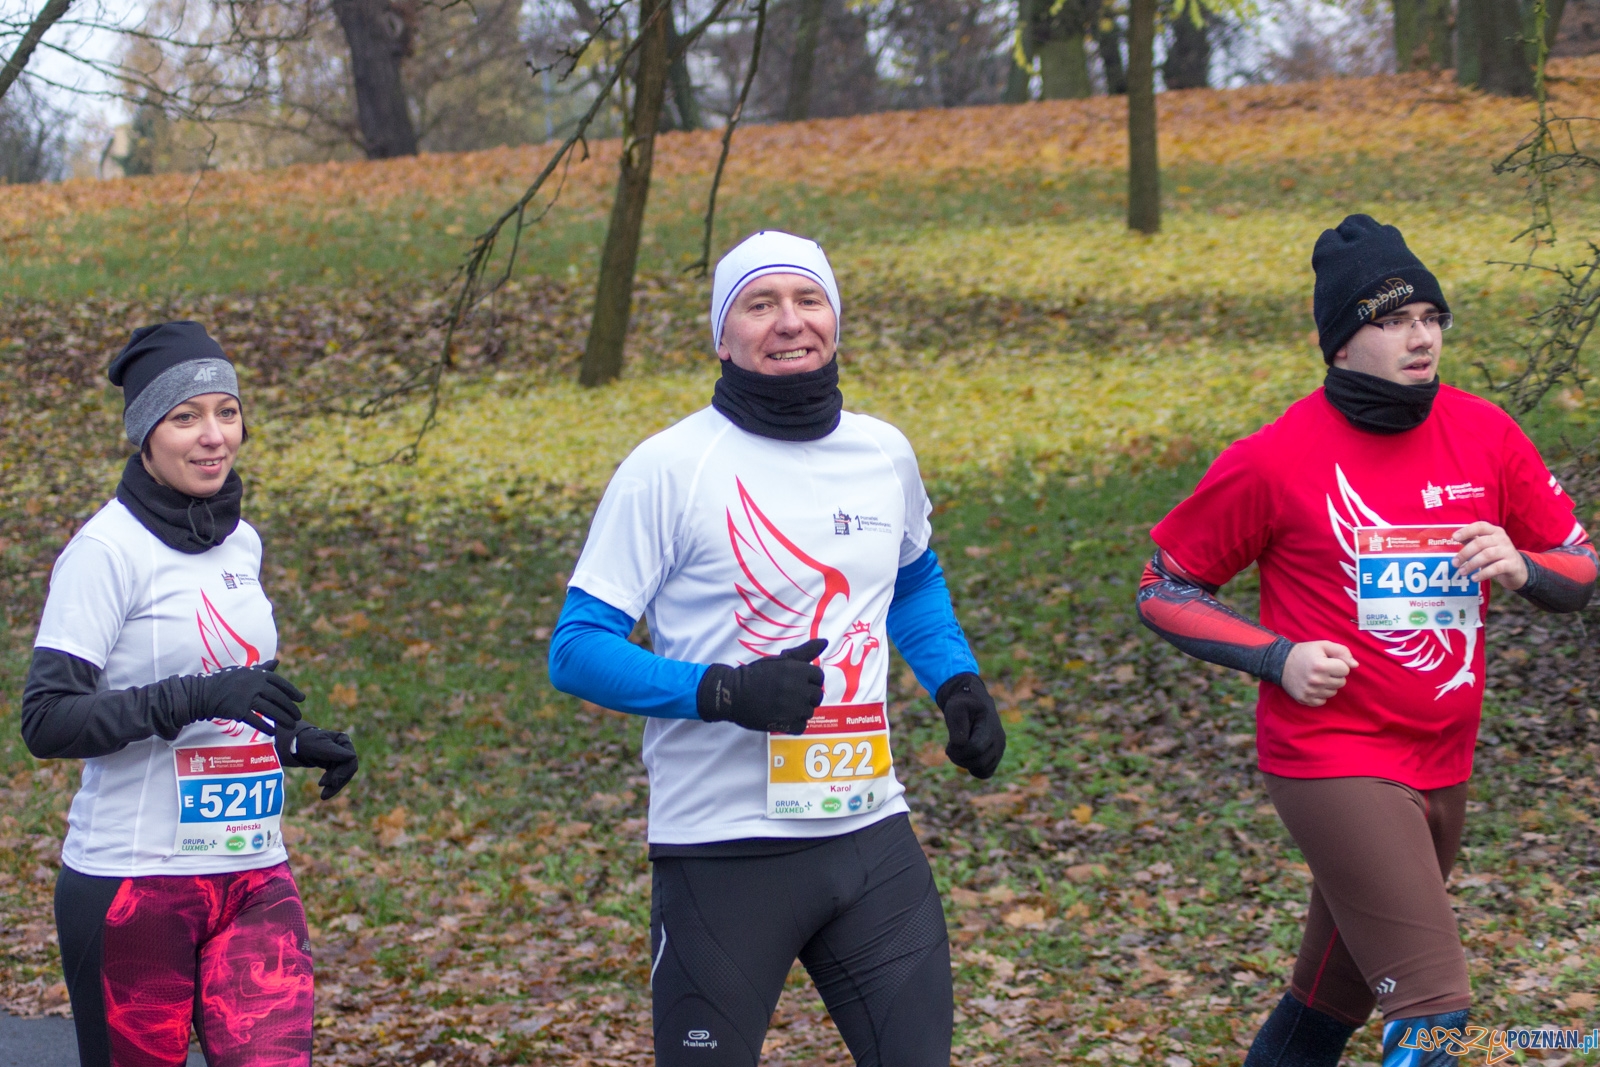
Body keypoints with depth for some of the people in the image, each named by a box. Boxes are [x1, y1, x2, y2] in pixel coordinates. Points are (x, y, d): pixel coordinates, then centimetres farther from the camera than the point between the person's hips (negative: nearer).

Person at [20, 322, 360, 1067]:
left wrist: (297, 742, 7)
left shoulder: (241, 543, 11)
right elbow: (47, 720, -18)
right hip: (133, 884, -5)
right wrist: (198, 697, -27)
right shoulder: (106, 550, -10)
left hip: (254, 876, 6)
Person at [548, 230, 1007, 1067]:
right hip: (724, 849, -5)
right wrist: (726, 693, -24)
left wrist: (956, 681, 9)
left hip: (870, 833, 5)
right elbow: (576, 649, -11)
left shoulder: (884, 455, 8)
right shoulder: (669, 468, -9)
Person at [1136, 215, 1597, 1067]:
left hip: (1442, 768, 6)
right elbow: (1165, 590, 0)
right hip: (1333, 764, -6)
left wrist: (1522, 569, -12)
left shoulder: (1486, 435, 2)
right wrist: (1277, 657, -14)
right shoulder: (1274, 460, -10)